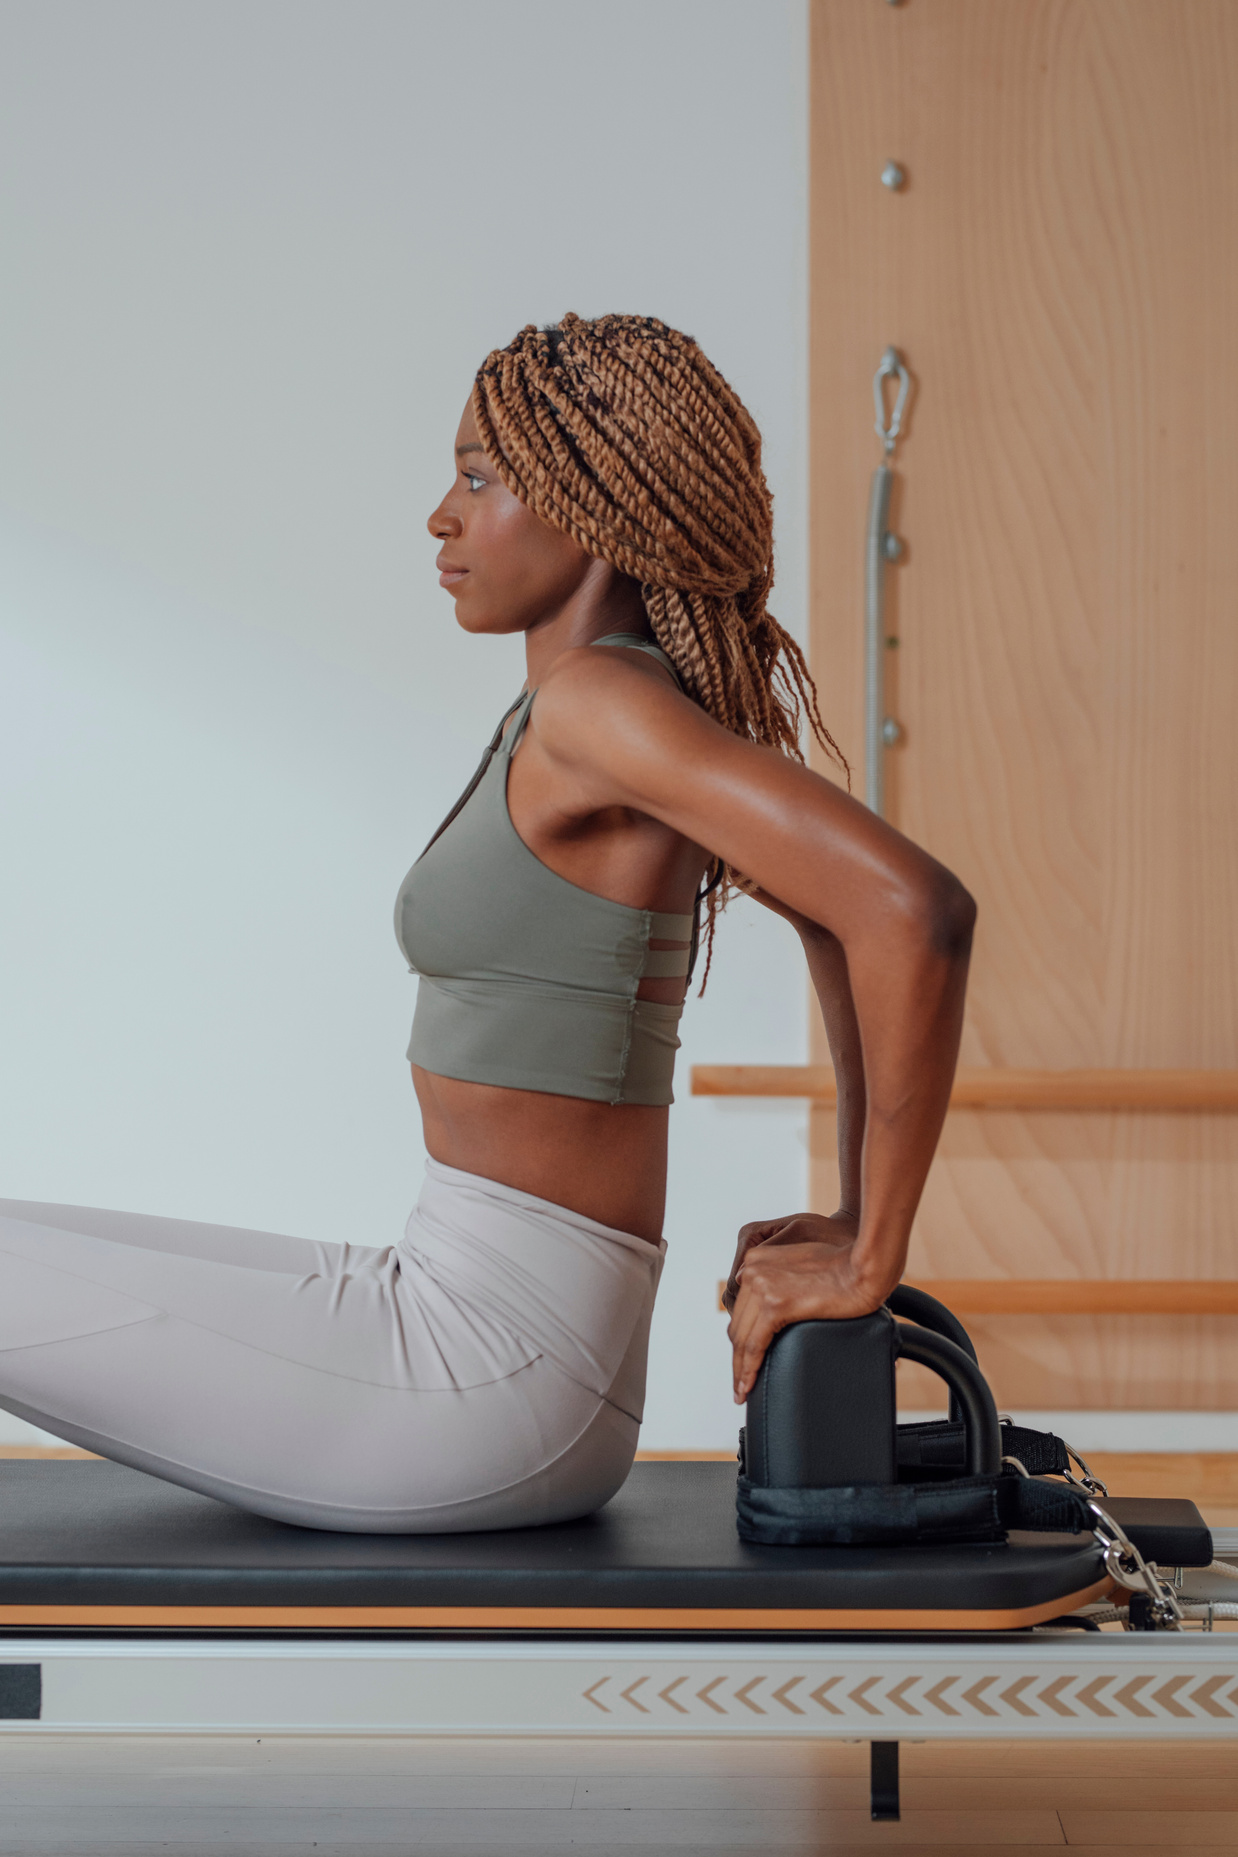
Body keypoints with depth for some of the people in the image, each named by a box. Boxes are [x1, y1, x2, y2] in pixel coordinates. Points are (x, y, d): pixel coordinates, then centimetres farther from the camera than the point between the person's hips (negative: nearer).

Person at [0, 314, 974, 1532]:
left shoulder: (604, 703, -17)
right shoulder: (586, 717, 12)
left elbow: (917, 909, -27)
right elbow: (850, 912, 23)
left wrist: (869, 1261, -18)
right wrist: (853, 1219, 17)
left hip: (489, 1367, -9)